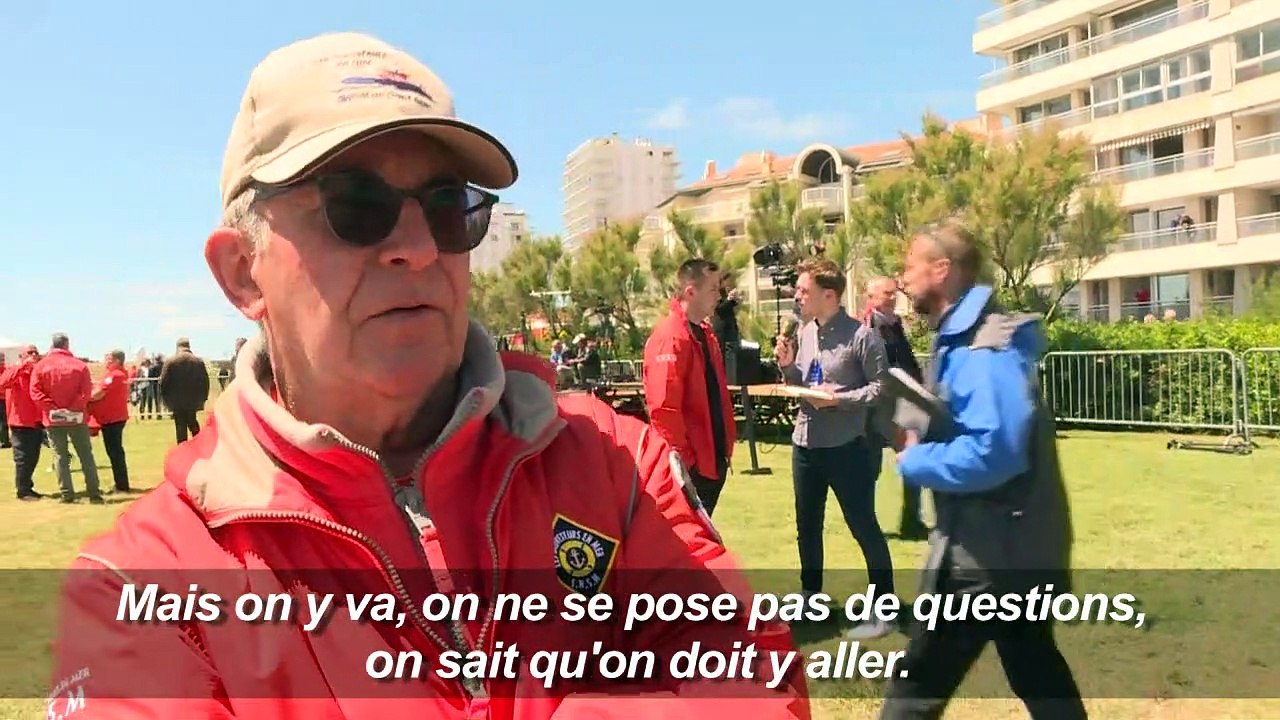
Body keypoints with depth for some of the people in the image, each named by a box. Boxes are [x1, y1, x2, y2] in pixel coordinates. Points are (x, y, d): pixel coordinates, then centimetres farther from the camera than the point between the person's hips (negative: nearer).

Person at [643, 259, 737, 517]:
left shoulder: (704, 333, 12)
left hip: (712, 461, 9)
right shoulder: (670, 338, -19)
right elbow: (663, 408, -23)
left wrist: (726, 444, 15)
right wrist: (681, 459, -20)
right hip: (687, 466, -9)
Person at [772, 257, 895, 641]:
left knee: (864, 527, 3)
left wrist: (839, 399, -22)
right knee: (807, 526, 19)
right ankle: (810, 595, 37)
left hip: (845, 447, -7)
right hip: (804, 444, 7)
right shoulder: (805, 332, 5)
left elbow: (882, 387, -15)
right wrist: (787, 366, -7)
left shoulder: (861, 336, -15)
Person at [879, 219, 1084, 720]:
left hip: (989, 551, -10)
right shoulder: (961, 340, 10)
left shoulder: (982, 351, -22)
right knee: (1036, 673, 23)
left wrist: (914, 460, -18)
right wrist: (916, 440, 1)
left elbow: (990, 453, -32)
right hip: (1015, 544, 10)